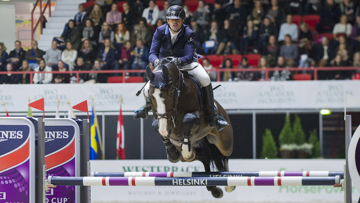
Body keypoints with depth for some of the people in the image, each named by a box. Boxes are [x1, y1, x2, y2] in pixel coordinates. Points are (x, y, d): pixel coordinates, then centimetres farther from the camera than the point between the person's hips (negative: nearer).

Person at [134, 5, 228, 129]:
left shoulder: (188, 34, -21)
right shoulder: (160, 32, -17)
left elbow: (189, 56, -30)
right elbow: (153, 53, -23)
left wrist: (179, 60, -53)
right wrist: (155, 60, -48)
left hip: (185, 62, -1)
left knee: (205, 79, -27)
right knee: (148, 90, -15)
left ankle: (211, 117, -13)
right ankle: (148, 105, 29)